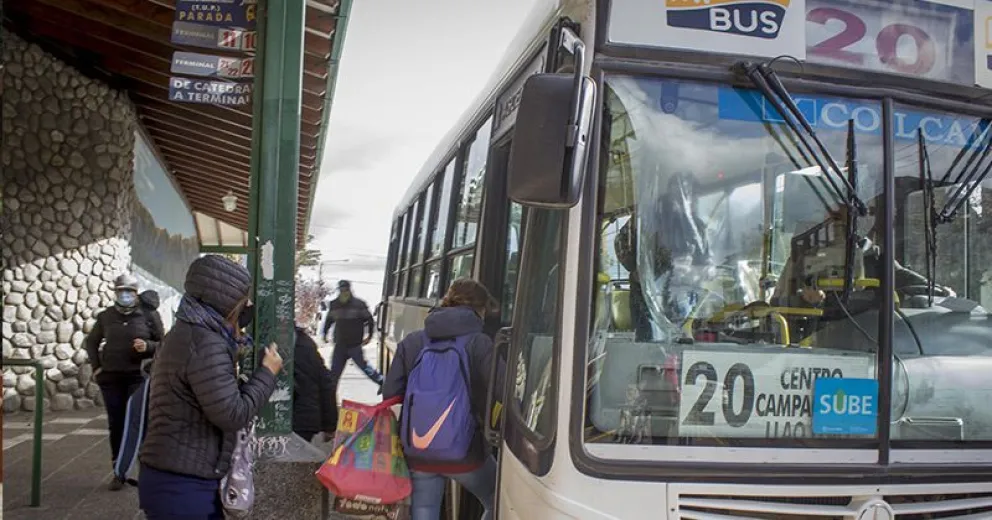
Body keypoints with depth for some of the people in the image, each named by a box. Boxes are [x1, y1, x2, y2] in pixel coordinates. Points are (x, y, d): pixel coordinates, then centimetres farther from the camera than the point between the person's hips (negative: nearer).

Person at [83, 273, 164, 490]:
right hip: (110, 377, 3)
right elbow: (91, 342, 21)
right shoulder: (106, 316, 8)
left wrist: (148, 346, -18)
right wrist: (96, 367, 11)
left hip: (139, 376, -3)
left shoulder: (149, 314, -2)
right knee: (116, 424, 8)